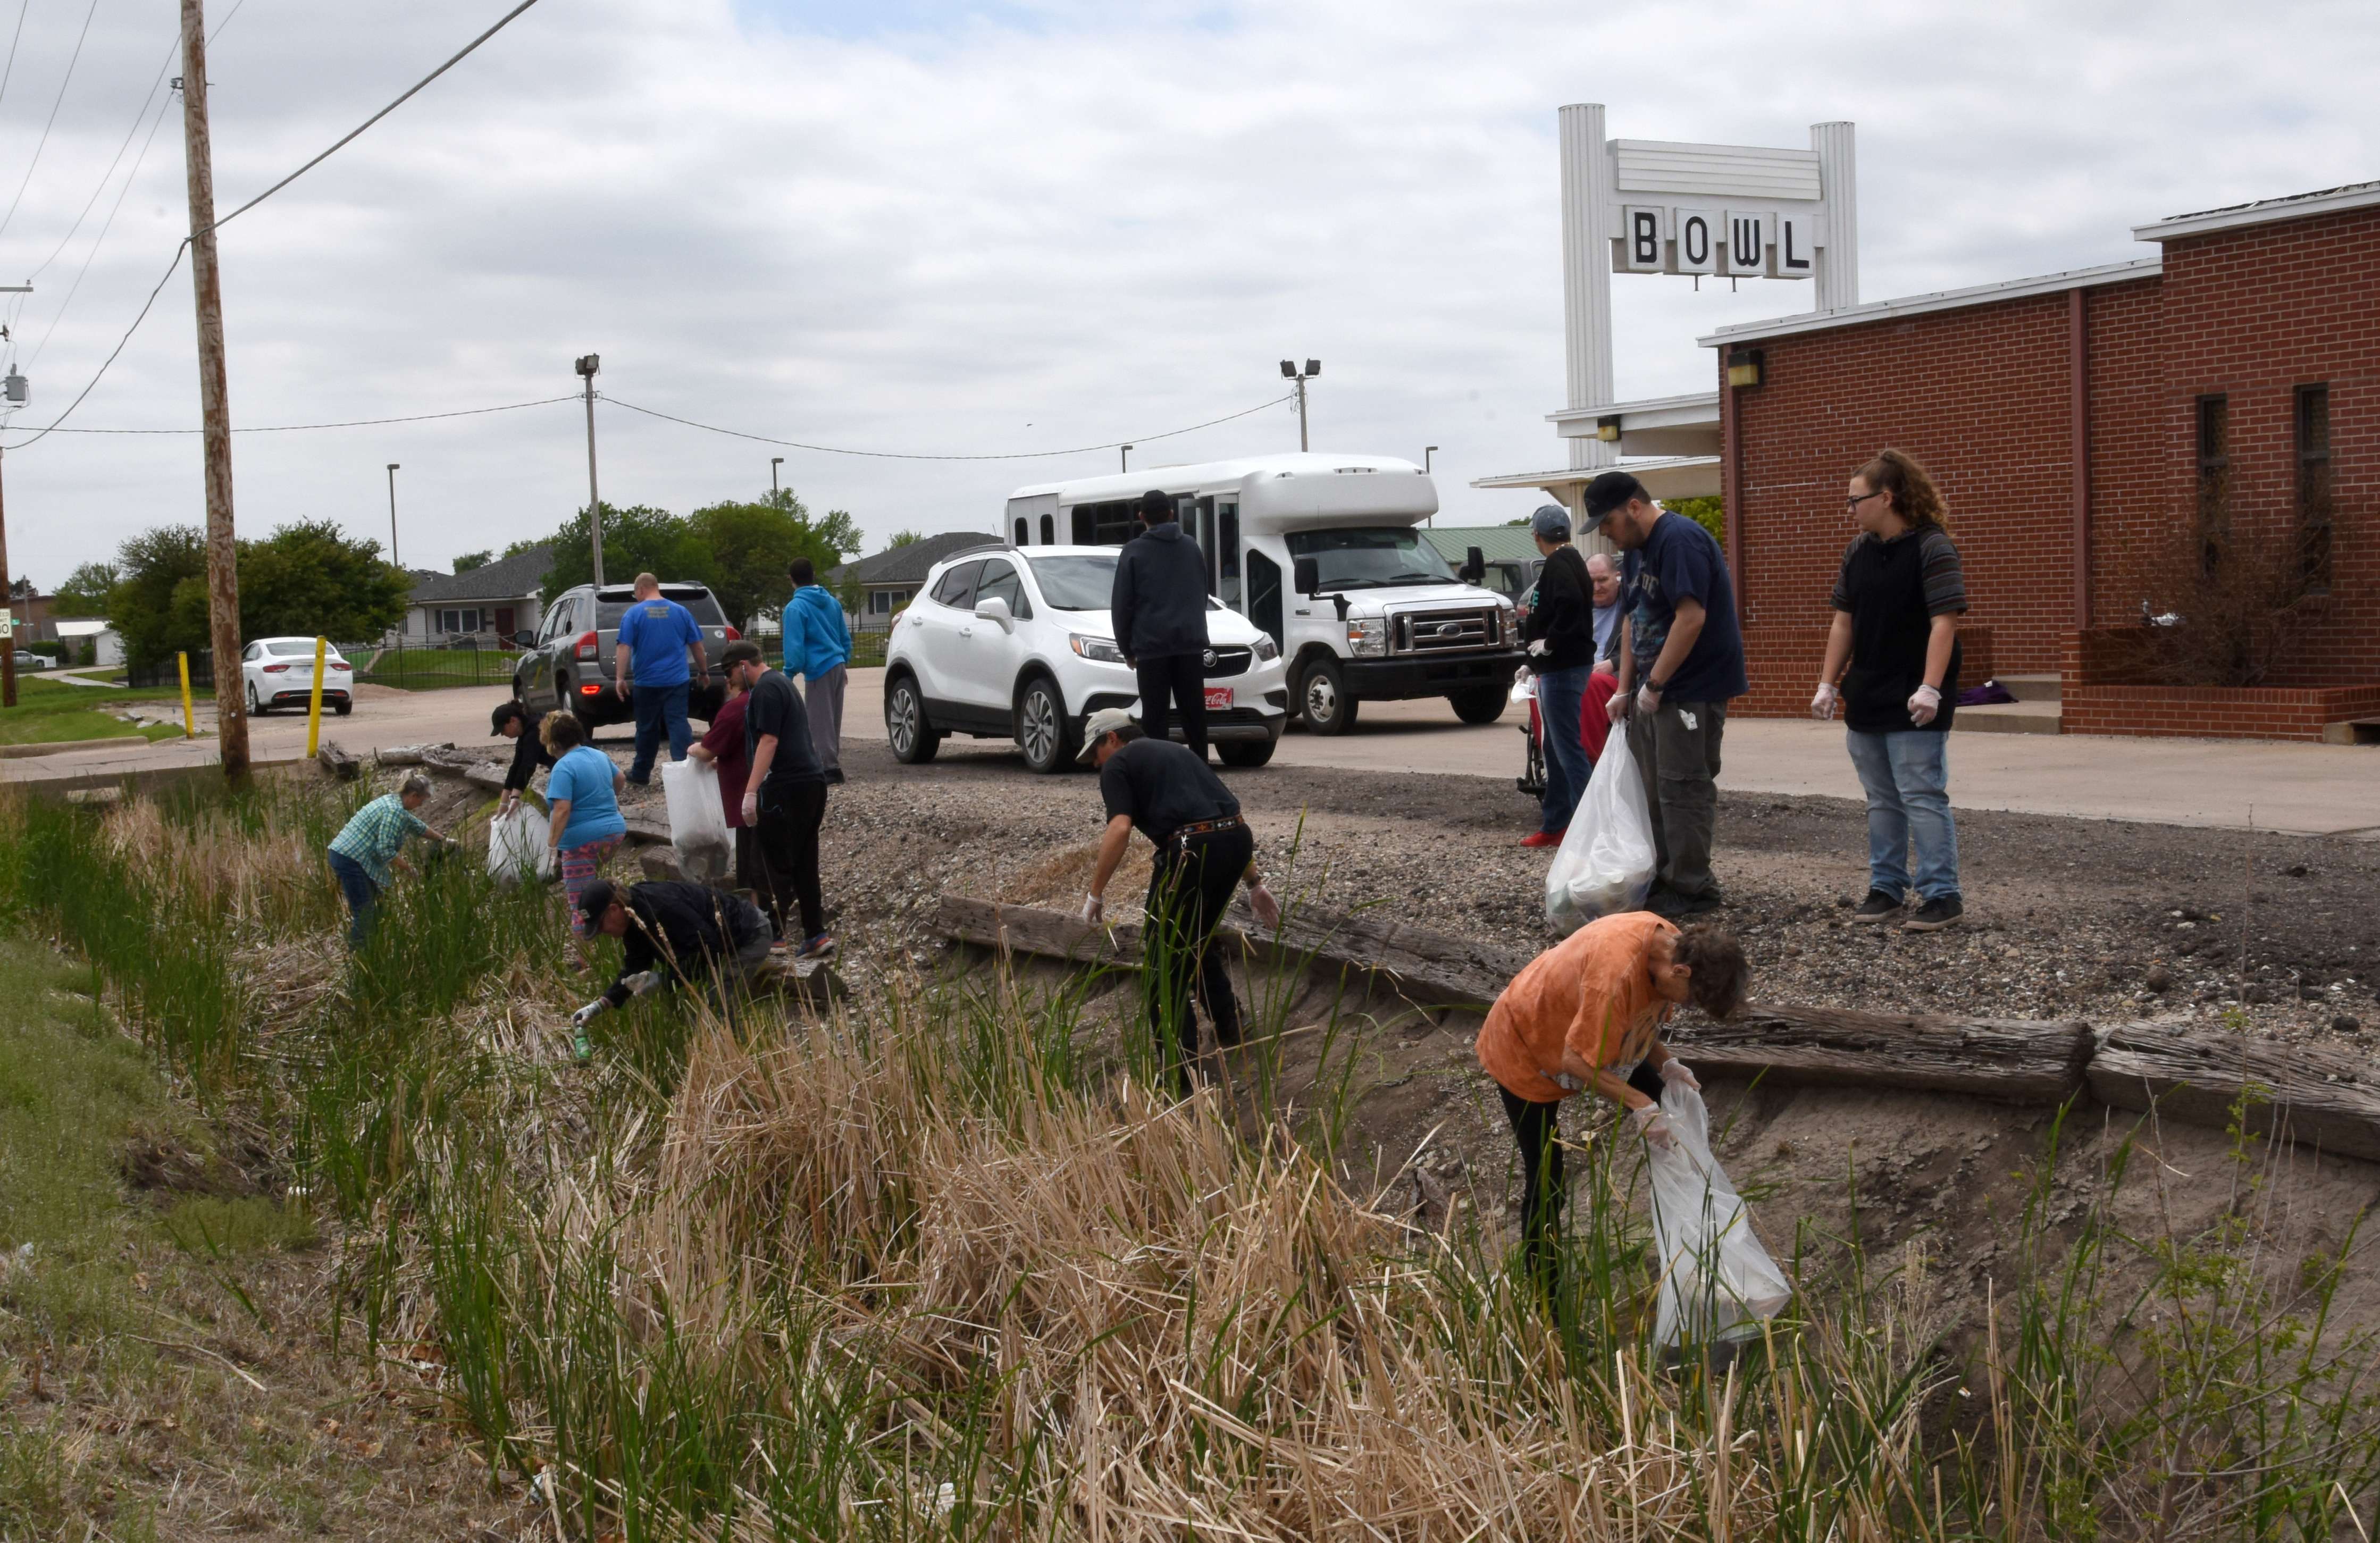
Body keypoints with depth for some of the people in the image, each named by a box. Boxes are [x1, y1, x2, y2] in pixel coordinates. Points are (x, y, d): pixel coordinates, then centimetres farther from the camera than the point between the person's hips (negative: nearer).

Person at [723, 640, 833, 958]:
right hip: (813, 780, 10)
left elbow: (768, 741, -18)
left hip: (785, 788, -10)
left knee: (773, 865, -6)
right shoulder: (783, 683, 22)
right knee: (804, 864, 12)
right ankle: (815, 936, 14)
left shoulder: (766, 690, -9)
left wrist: (751, 791, -22)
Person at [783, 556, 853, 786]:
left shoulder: (795, 608, -11)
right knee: (832, 720, 15)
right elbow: (845, 637, 18)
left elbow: (794, 645, -15)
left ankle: (830, 768, -7)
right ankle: (833, 765, 21)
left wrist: (790, 673, -7)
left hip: (819, 670, -8)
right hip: (837, 666, 8)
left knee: (820, 722, -3)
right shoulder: (832, 602, 12)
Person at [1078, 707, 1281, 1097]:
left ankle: (1179, 1069, 1)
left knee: (1164, 957, 5)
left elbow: (1120, 830, -9)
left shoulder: (1119, 764, 9)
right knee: (1199, 938, 30)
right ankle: (1229, 1027, 37)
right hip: (1237, 839, 7)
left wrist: (1095, 893, -2)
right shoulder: (1177, 751, 30)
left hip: (1192, 849, -7)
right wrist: (1254, 882, 31)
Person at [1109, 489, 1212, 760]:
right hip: (1191, 642, 4)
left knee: (1154, 717, -3)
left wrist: (1126, 647, 9)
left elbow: (1121, 605, 0)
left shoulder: (1134, 551, -1)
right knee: (1194, 712, 5)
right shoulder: (1192, 547, 12)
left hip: (1151, 645, -3)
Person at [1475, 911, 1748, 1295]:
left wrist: (1667, 1065, -13)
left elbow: (1641, 1018, 1)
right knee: (1545, 1181, -2)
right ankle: (1546, 1300, 12)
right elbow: (1578, 1061, -36)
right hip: (1524, 1049, -8)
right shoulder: (1616, 973, -42)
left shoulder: (1672, 945, -16)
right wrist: (1640, 1105, -34)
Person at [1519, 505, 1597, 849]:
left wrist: (1550, 642, -22)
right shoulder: (1571, 561, 16)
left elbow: (1570, 603, -32)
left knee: (1567, 747, -10)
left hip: (1563, 668, -11)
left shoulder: (1558, 564, -15)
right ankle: (1554, 824, 22)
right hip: (1558, 667, 11)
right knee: (1555, 749, 16)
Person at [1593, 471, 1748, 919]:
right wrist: (1625, 689, 11)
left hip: (1692, 690, -10)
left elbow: (1691, 618, -25)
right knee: (1652, 788, 13)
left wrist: (1654, 685, -20)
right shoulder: (1635, 550, 14)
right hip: (1653, 691, 10)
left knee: (1683, 789, -6)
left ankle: (1693, 891, 2)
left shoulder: (1680, 541, -18)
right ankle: (1661, 880, 22)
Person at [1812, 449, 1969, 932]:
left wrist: (1930, 689, -25)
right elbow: (1843, 623, 15)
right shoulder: (1858, 552, 11)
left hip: (1913, 706, -7)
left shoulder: (1932, 548, -12)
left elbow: (1944, 622, -18)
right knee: (1882, 801, 13)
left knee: (1922, 798, -7)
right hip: (1866, 702, 7)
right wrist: (1827, 684, 9)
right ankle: (1886, 888, 20)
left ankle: (1942, 895, -3)